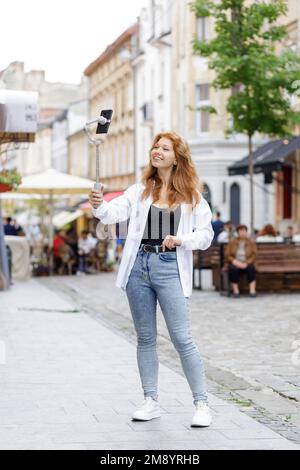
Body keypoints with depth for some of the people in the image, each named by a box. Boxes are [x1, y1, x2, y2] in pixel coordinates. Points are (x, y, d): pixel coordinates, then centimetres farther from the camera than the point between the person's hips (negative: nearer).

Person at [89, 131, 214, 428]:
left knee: (182, 338, -6)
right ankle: (151, 402, 19)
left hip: (170, 268, -3)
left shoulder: (191, 196, 5)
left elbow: (206, 235, 4)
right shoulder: (140, 191, 9)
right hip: (139, 266, 3)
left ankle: (202, 404, 1)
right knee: (145, 338, 9)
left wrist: (181, 239, -14)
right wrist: (98, 205, -26)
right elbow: (115, 212, -5)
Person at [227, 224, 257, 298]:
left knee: (251, 268, -35)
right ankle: (235, 291, -32)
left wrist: (246, 263, -18)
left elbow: (253, 256, -1)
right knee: (233, 269, -35)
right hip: (235, 264, 0)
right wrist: (235, 261, -16)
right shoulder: (232, 242, 9)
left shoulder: (251, 242, 7)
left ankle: (252, 291, -39)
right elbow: (228, 256, 4)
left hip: (246, 264, 0)